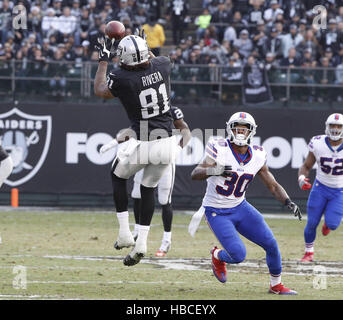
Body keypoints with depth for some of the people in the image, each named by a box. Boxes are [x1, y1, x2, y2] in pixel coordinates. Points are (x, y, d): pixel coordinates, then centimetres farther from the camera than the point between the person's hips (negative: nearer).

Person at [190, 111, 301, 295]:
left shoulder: (257, 157, -3)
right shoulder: (220, 149, -17)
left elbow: (273, 186, 5)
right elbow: (195, 174, -25)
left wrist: (288, 202, -13)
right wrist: (215, 170, -45)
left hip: (240, 208, 5)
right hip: (217, 213, -5)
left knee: (271, 244, -3)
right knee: (238, 255, -17)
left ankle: (276, 285, 19)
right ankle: (218, 256, 19)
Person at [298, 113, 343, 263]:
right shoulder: (318, 144, -15)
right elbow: (306, 166, -2)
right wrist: (302, 178, -22)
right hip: (320, 187, 1)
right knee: (312, 223, -1)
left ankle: (328, 222, 27)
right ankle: (309, 252, 24)